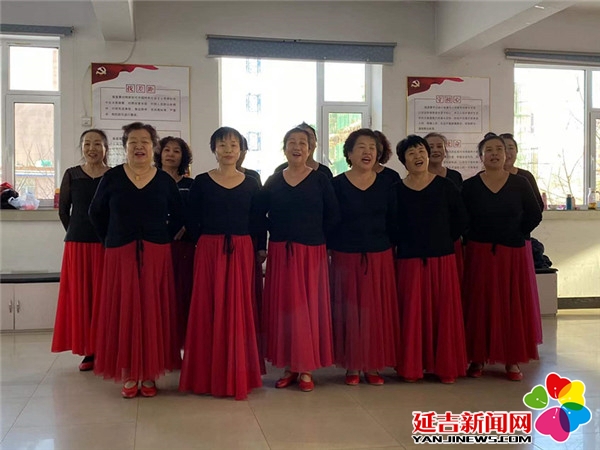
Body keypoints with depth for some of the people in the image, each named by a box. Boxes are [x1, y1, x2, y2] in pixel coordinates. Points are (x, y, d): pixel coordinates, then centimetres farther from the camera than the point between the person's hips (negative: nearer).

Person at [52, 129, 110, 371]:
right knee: (80, 296, 3)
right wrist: (77, 232, 7)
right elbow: (63, 210, 10)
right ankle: (88, 352, 12)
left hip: (107, 244, -1)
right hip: (77, 243, 2)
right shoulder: (71, 175, 4)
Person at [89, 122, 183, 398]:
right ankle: (127, 375, 9)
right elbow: (96, 214, 9)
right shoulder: (112, 178, 2)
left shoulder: (165, 180, 3)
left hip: (156, 254, 1)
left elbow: (178, 216, 13)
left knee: (153, 312, 2)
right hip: (120, 254, 0)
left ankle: (149, 375, 11)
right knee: (123, 312, 1)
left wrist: (164, 238, 4)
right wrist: (111, 239, 5)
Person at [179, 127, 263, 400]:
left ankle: (237, 375, 15)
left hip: (241, 252, 1)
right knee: (208, 310, 2)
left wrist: (252, 245, -3)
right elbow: (191, 220, 3)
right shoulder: (201, 182, 3)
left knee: (238, 310, 3)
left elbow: (256, 223, 7)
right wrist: (207, 241, -2)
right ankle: (208, 375, 12)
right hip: (209, 251, -1)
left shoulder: (251, 184, 7)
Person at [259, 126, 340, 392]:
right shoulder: (273, 181, 6)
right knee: (282, 307, 5)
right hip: (280, 253, 2)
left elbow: (332, 216, -2)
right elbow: (258, 214, 5)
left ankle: (306, 369, 11)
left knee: (309, 307, 2)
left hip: (311, 252, -2)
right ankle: (289, 367, 16)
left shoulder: (320, 180, 0)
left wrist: (318, 237, -1)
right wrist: (266, 242, -1)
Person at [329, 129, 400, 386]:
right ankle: (352, 366, 15)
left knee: (377, 311, 5)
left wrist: (390, 244, 4)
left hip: (380, 257, 3)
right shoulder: (337, 184, -3)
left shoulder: (386, 184, 5)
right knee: (349, 311, 3)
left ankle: (373, 366, 17)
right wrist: (331, 249, -5)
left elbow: (392, 220, 9)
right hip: (346, 257, -2)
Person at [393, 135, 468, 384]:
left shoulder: (445, 186, 1)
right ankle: (412, 367, 14)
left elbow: (461, 219, 5)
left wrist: (444, 240, 5)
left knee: (444, 312, 5)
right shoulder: (397, 190, 0)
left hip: (442, 258, 1)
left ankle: (445, 366, 16)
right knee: (412, 313, 3)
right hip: (409, 260, 0)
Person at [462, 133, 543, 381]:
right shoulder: (470, 186, -1)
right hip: (479, 253, -1)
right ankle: (478, 358, 10)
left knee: (513, 304, 4)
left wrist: (516, 234, 0)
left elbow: (534, 215, 4)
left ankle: (512, 360, 13)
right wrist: (475, 237, -4)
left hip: (512, 253, 1)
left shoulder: (519, 184, 1)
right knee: (480, 305, 2)